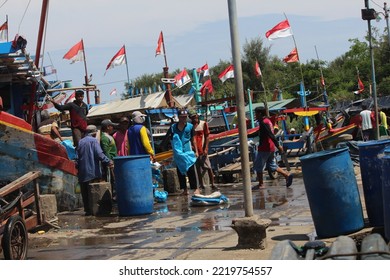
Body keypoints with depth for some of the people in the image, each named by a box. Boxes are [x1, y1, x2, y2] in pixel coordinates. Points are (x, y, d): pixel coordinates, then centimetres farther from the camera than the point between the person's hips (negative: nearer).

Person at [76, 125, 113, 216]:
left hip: (83, 172, 5)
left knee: (85, 193, 7)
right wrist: (108, 162, -16)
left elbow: (78, 157, 15)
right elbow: (99, 154, -16)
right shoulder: (93, 141, -4)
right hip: (93, 172, -5)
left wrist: (78, 168, 22)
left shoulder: (80, 142, 13)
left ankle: (87, 210, 7)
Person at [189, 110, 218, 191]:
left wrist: (205, 148, -7)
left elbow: (207, 137, 1)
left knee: (208, 167, -4)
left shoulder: (203, 124, 1)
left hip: (202, 150, -2)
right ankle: (201, 185, 16)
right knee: (198, 168, 8)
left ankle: (212, 185, 0)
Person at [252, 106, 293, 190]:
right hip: (271, 148, 9)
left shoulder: (263, 123, -17)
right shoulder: (267, 121, 13)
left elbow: (271, 135, -23)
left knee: (258, 166, 2)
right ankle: (287, 175, 3)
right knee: (272, 165, 15)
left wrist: (278, 145, -26)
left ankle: (261, 184, 7)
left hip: (264, 148, -9)